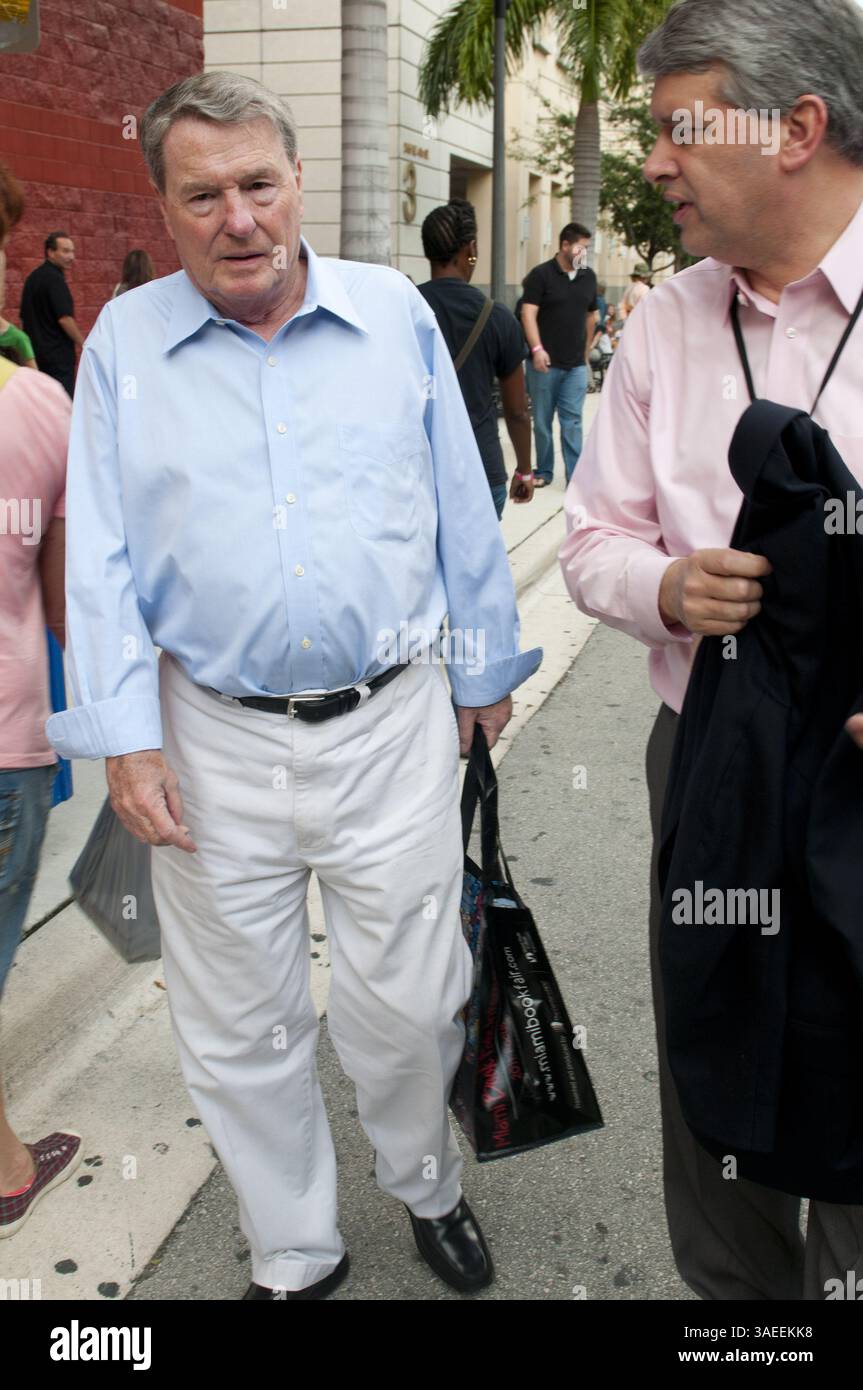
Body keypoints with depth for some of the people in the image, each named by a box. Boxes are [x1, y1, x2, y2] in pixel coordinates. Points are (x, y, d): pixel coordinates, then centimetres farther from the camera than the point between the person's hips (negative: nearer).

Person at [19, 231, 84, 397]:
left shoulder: (32, 278, 15)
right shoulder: (55, 279, -13)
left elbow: (24, 318, 19)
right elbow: (64, 319, -18)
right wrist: (85, 346, -9)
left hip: (35, 353, 9)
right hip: (58, 356, -9)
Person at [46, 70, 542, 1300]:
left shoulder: (396, 313, 3)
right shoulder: (124, 342, 2)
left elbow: (462, 511, 8)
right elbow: (99, 555, 0)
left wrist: (486, 668, 12)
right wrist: (127, 737, -5)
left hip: (392, 725, 0)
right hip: (214, 743, 1)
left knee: (408, 1005, 11)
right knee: (240, 1029, 13)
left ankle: (428, 1190, 42)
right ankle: (293, 1255, 36)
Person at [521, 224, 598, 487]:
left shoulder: (588, 276, 10)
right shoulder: (541, 274, -5)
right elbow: (528, 314, -11)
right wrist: (537, 349, -21)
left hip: (576, 365, 3)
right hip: (545, 362, -3)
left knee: (572, 422, 1)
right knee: (542, 421, 7)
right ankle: (544, 471, 19)